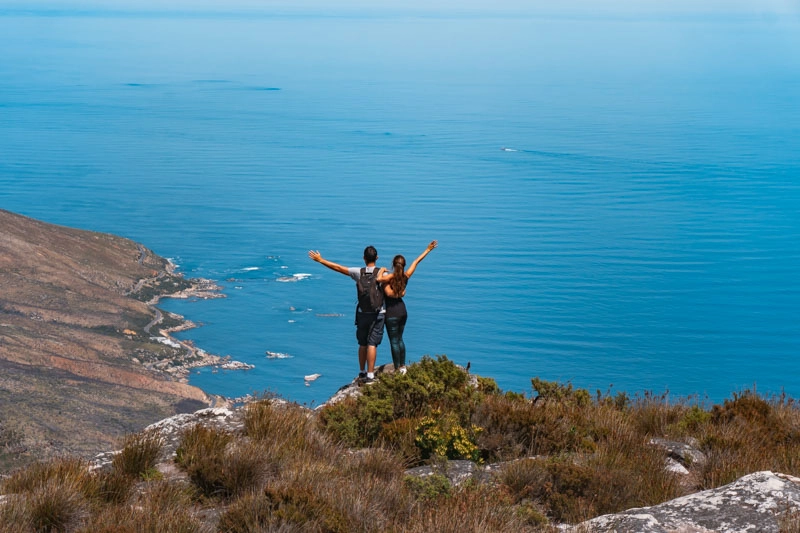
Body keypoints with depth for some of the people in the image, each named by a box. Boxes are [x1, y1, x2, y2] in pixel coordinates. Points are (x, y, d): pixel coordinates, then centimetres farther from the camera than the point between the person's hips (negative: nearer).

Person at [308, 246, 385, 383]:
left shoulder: (358, 272, -4)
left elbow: (338, 267, 0)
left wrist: (320, 260, 9)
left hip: (362, 313, 2)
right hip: (378, 313, -2)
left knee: (362, 344, 14)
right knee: (372, 344, -4)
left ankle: (362, 372, 25)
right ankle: (370, 375, -8)